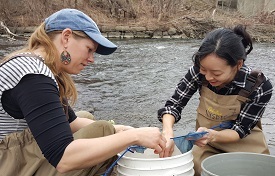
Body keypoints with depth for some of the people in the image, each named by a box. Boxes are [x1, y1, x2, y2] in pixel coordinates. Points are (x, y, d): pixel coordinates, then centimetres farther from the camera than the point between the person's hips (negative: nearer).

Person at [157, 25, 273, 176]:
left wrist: (213, 135, -37)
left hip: (244, 150, -1)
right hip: (207, 148, 1)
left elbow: (241, 129, -16)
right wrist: (168, 131, -34)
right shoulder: (200, 70, -20)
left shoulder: (260, 87, -24)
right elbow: (174, 104, -13)